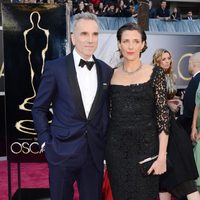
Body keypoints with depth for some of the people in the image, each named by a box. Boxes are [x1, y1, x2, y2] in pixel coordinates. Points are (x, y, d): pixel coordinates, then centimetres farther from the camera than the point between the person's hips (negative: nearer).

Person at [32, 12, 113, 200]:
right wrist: (46, 142, -5)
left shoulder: (106, 70, 4)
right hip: (63, 151, -2)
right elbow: (39, 108, 1)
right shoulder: (55, 67, -6)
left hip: (95, 152, 3)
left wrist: (106, 143, 7)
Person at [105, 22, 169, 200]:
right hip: (116, 147, 3)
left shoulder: (155, 74, -3)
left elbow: (163, 115, -6)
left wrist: (162, 156, -12)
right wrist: (102, 152, 7)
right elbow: (106, 113, 10)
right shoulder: (111, 75, 5)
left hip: (146, 145, -2)